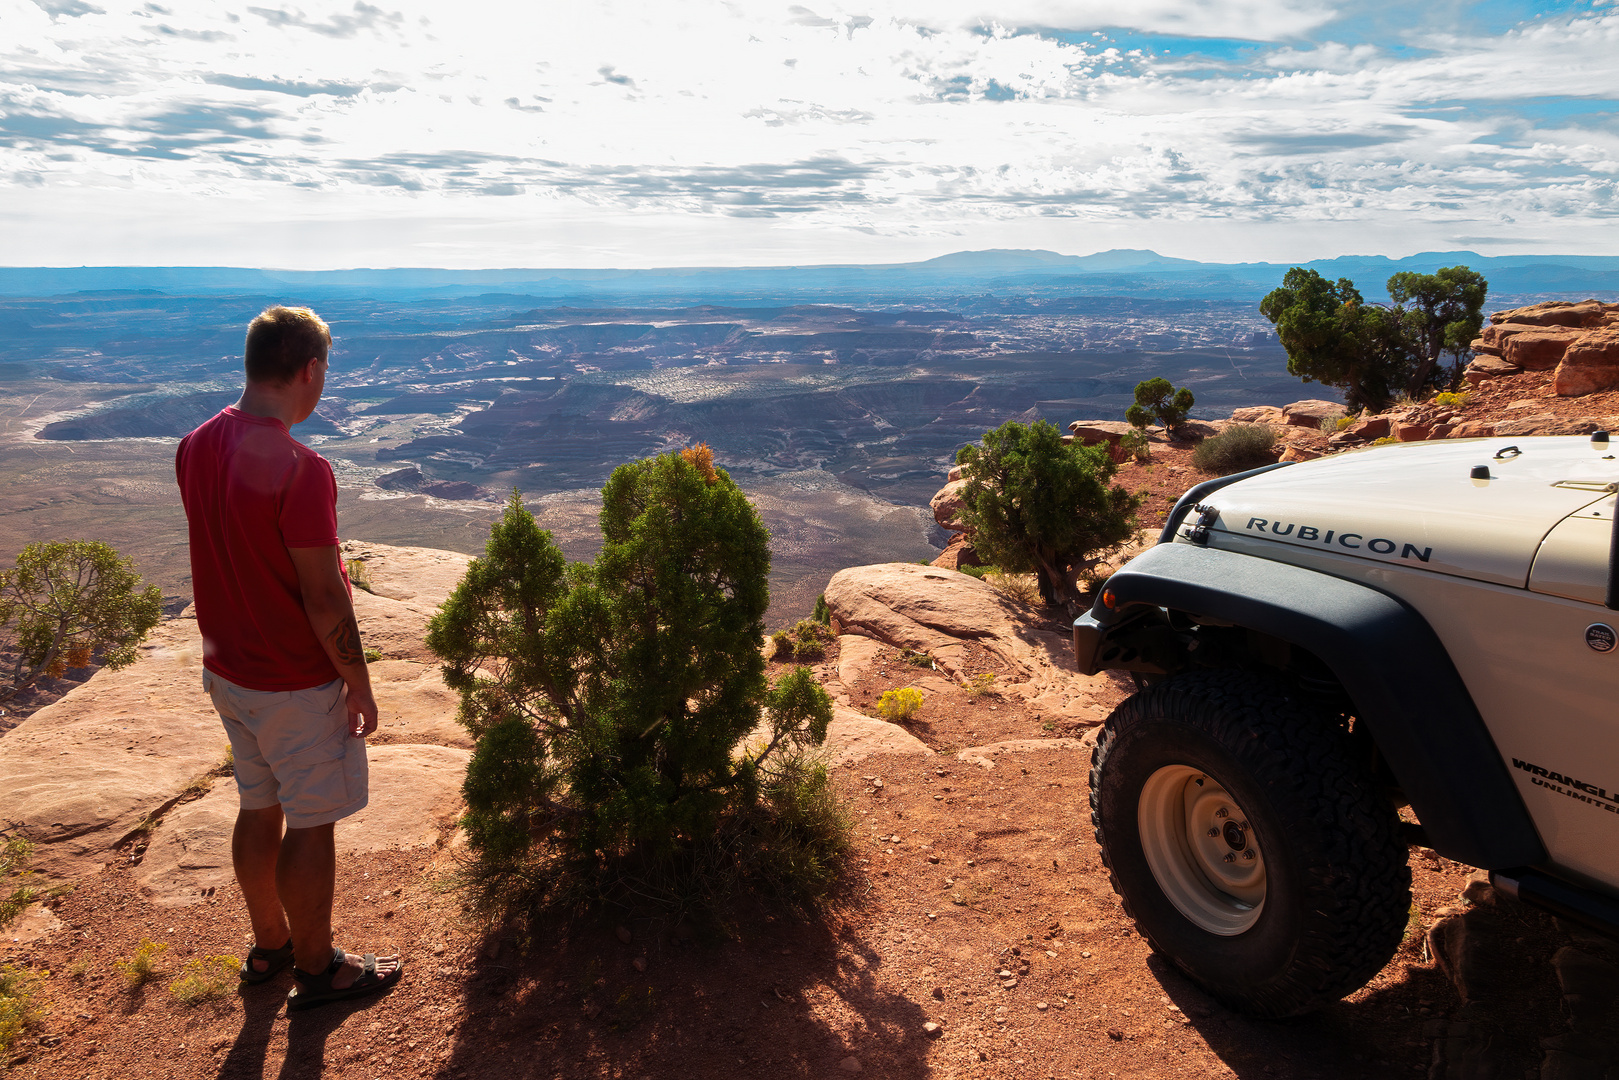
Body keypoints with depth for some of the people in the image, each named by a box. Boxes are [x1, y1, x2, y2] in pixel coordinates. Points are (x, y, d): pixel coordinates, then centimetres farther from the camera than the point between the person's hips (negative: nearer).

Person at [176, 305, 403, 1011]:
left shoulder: (194, 448, -1)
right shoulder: (299, 469, -27)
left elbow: (222, 550, 9)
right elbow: (322, 596, -23)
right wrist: (359, 683, -12)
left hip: (227, 669, 8)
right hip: (297, 683, -8)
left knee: (259, 809, 22)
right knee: (311, 825, 8)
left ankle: (269, 944, 40)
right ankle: (315, 970, 25)